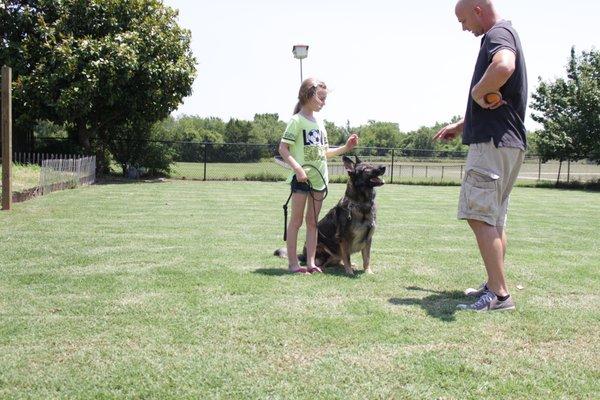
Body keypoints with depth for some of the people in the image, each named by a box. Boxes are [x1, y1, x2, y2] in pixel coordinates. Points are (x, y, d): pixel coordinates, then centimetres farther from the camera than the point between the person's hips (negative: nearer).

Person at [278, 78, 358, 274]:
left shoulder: (319, 123, 14)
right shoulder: (297, 121, -8)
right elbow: (283, 148, -13)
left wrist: (345, 148, 9)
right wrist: (297, 168, -24)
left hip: (319, 178, 7)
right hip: (301, 178, -7)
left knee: (313, 221, 9)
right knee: (296, 220, 1)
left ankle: (311, 262, 15)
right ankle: (293, 262, 7)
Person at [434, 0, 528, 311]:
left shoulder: (498, 34, -10)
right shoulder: (502, 36, 22)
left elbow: (504, 66, -37)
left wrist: (477, 91, -20)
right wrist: (461, 125, 34)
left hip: (493, 142, -11)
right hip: (505, 143, 11)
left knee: (480, 216, -12)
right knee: (494, 219, 14)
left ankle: (499, 294, -11)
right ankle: (494, 286, 21)